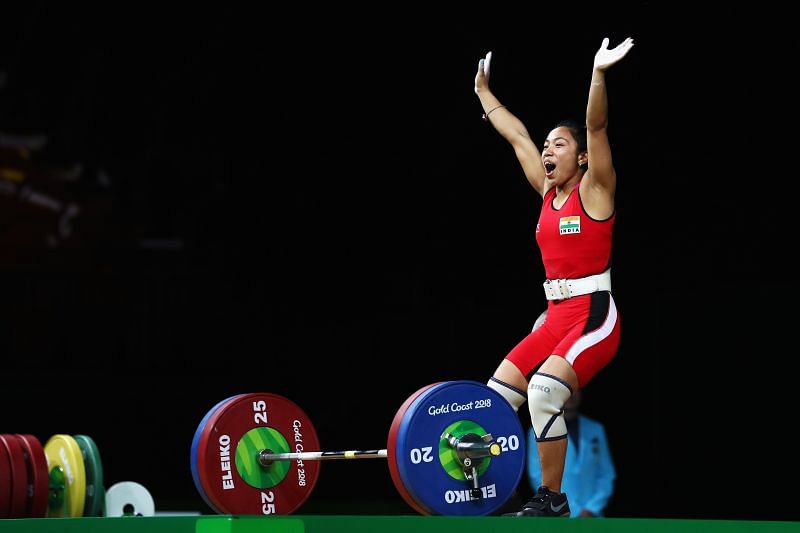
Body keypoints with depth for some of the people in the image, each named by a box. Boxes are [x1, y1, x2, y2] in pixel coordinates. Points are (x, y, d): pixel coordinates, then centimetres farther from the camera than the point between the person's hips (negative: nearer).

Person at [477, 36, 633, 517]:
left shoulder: (594, 190, -4)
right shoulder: (548, 192, 14)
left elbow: (596, 129, -18)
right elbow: (517, 136, 22)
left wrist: (599, 74, -31)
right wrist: (484, 92, 29)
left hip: (594, 315, -8)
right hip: (555, 316, 8)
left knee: (544, 388, -28)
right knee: (496, 395, 1)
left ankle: (553, 501, -18)